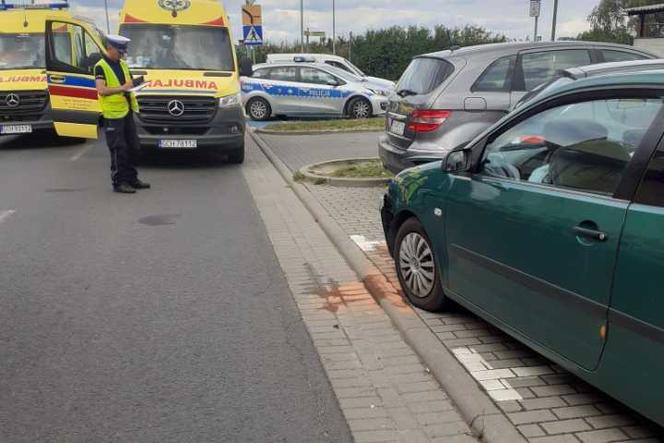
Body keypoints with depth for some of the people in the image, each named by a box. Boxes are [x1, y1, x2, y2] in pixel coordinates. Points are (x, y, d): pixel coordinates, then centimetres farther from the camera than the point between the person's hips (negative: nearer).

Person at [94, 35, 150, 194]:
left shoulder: (123, 65, 17)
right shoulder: (101, 67, -7)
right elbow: (101, 90, -18)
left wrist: (134, 83, 6)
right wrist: (122, 88, -24)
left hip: (127, 111, 8)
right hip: (112, 114, -8)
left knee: (132, 147, 13)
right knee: (119, 149, -6)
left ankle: (131, 178, 24)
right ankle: (119, 182, 2)